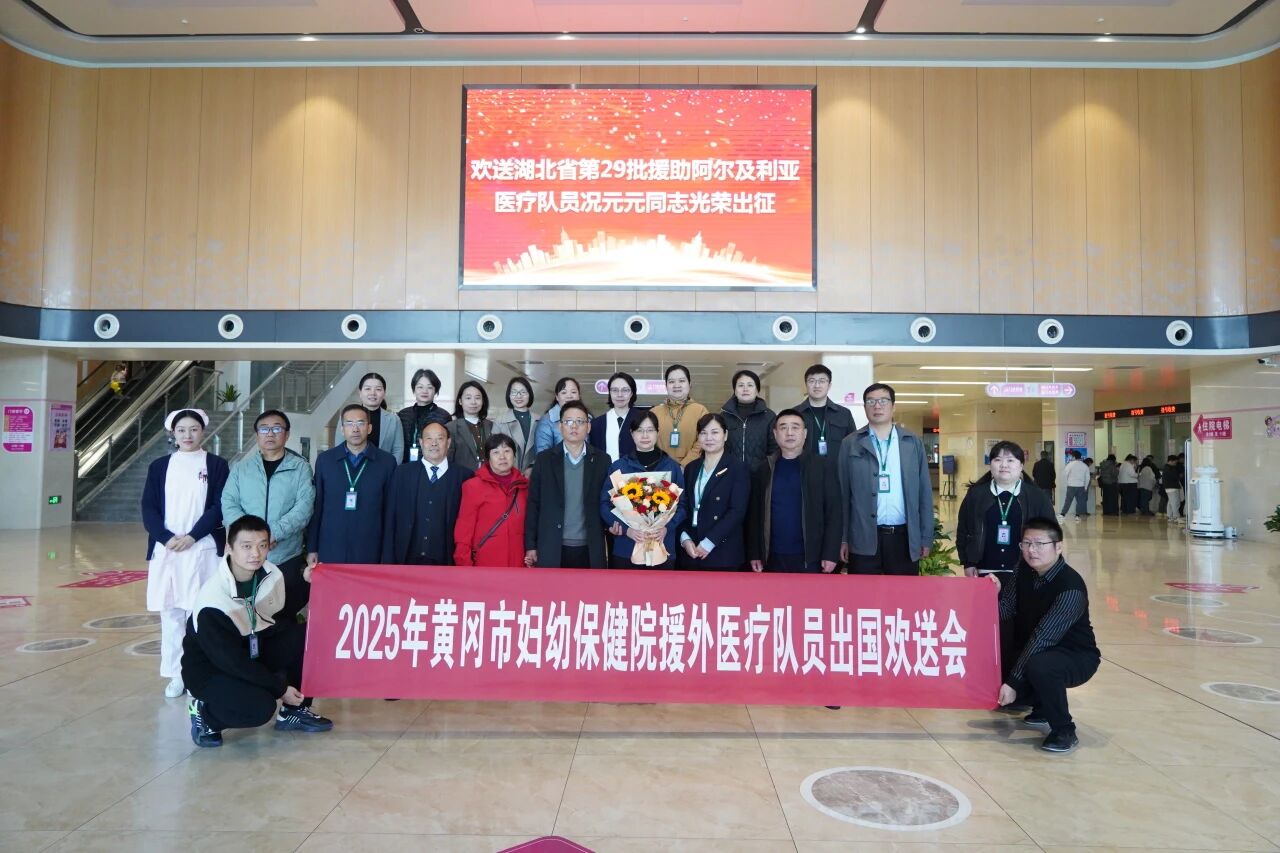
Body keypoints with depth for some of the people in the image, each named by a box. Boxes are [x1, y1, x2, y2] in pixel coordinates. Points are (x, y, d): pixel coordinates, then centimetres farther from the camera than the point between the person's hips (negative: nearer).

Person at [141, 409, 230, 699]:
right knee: (170, 613, 6)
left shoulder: (217, 465, 3)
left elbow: (219, 507, -3)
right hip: (166, 550, 3)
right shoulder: (159, 466, 10)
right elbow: (148, 509, 4)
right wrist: (167, 538, -11)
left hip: (203, 550, -2)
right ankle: (177, 674, 14)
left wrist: (192, 536, -13)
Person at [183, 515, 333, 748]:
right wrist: (280, 688, -21)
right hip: (211, 667, -6)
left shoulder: (272, 574, -13)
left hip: (254, 649, 6)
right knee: (260, 707, -30)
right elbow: (232, 661, -26)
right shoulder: (213, 600, -30)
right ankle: (203, 711, 2)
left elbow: (281, 619, 2)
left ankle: (294, 711, 3)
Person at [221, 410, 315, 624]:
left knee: (285, 617, 3)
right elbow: (229, 504, 1)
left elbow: (304, 506, -8)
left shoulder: (300, 467, 2)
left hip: (287, 559, -2)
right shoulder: (241, 468, 10)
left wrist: (274, 533, -20)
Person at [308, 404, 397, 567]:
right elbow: (316, 506, 7)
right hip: (330, 551, 1)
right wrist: (312, 548, 6)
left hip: (369, 552, -1)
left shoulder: (387, 461, 1)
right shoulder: (324, 459, 4)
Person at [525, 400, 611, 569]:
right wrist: (530, 546, 0)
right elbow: (533, 504, 3)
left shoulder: (602, 460, 5)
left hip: (590, 550, 1)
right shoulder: (545, 459, 3)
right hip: (552, 549, 0)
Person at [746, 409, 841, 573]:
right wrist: (754, 553, 4)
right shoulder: (764, 469, 6)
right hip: (774, 558, 2)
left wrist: (830, 554, -9)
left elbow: (833, 513, -4)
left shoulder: (823, 467, -2)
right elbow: (754, 514, 8)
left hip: (810, 557, -2)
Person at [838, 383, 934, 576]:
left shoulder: (913, 442, 7)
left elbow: (924, 491, 7)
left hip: (904, 536, 1)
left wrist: (926, 537, 4)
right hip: (863, 538, -1)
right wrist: (843, 538, 0)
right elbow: (843, 493, 3)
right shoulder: (851, 444, 3)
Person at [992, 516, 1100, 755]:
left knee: (1038, 666, -37)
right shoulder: (1024, 570, -6)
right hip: (1030, 652, 7)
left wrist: (1014, 681, -32)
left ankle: (1064, 731, -12)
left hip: (1076, 656, -7)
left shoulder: (1071, 588, -28)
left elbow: (1043, 638, -31)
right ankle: (1043, 709, 24)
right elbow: (1006, 612, -3)